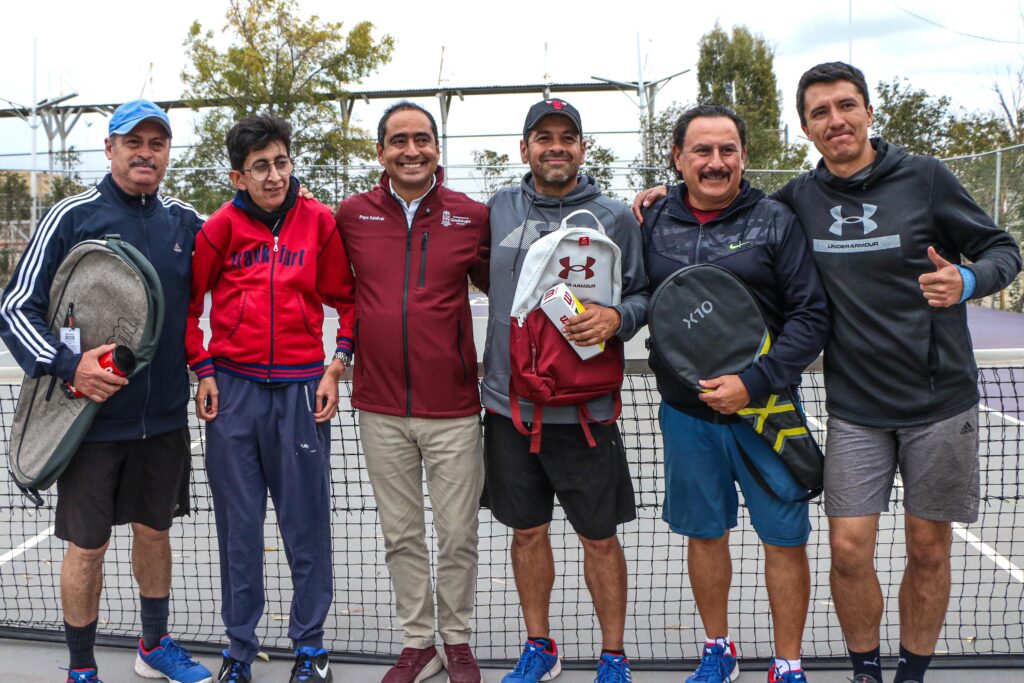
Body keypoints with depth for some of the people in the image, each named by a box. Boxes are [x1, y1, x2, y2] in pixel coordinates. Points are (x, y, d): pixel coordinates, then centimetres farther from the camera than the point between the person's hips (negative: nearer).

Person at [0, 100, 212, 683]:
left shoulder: (185, 221, 4)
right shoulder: (72, 217, -7)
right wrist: (66, 365, -22)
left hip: (166, 417, 4)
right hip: (93, 416, -4)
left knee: (155, 531, 17)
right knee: (87, 546, 5)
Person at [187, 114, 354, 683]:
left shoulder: (320, 221, 1)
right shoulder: (220, 227, 1)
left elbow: (346, 299, 8)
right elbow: (188, 302, 10)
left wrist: (336, 367, 0)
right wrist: (203, 369, 2)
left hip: (300, 389, 0)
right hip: (233, 387, 1)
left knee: (307, 520, 5)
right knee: (239, 524, 9)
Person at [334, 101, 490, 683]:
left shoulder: (472, 216, -1)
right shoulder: (352, 215, 2)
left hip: (454, 409, -1)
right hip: (381, 408, 1)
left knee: (458, 535, 8)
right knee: (402, 535, 12)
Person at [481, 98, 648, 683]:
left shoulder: (615, 217, 0)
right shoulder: (498, 210, 7)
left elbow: (644, 295, 1)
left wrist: (615, 317, -18)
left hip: (584, 409, -2)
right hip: (508, 404, 3)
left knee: (599, 537, 6)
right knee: (528, 531, 14)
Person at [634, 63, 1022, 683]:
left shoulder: (925, 177, -5)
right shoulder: (801, 198, 2)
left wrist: (967, 280, -21)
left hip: (941, 402, -1)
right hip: (855, 407, 1)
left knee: (929, 550, 8)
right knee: (849, 550, -2)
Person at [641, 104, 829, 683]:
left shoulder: (777, 222, -5)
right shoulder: (653, 224, 4)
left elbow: (813, 316, -9)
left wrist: (755, 382, -18)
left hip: (766, 410, -2)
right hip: (685, 412, 3)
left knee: (785, 540, 5)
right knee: (705, 533, 15)